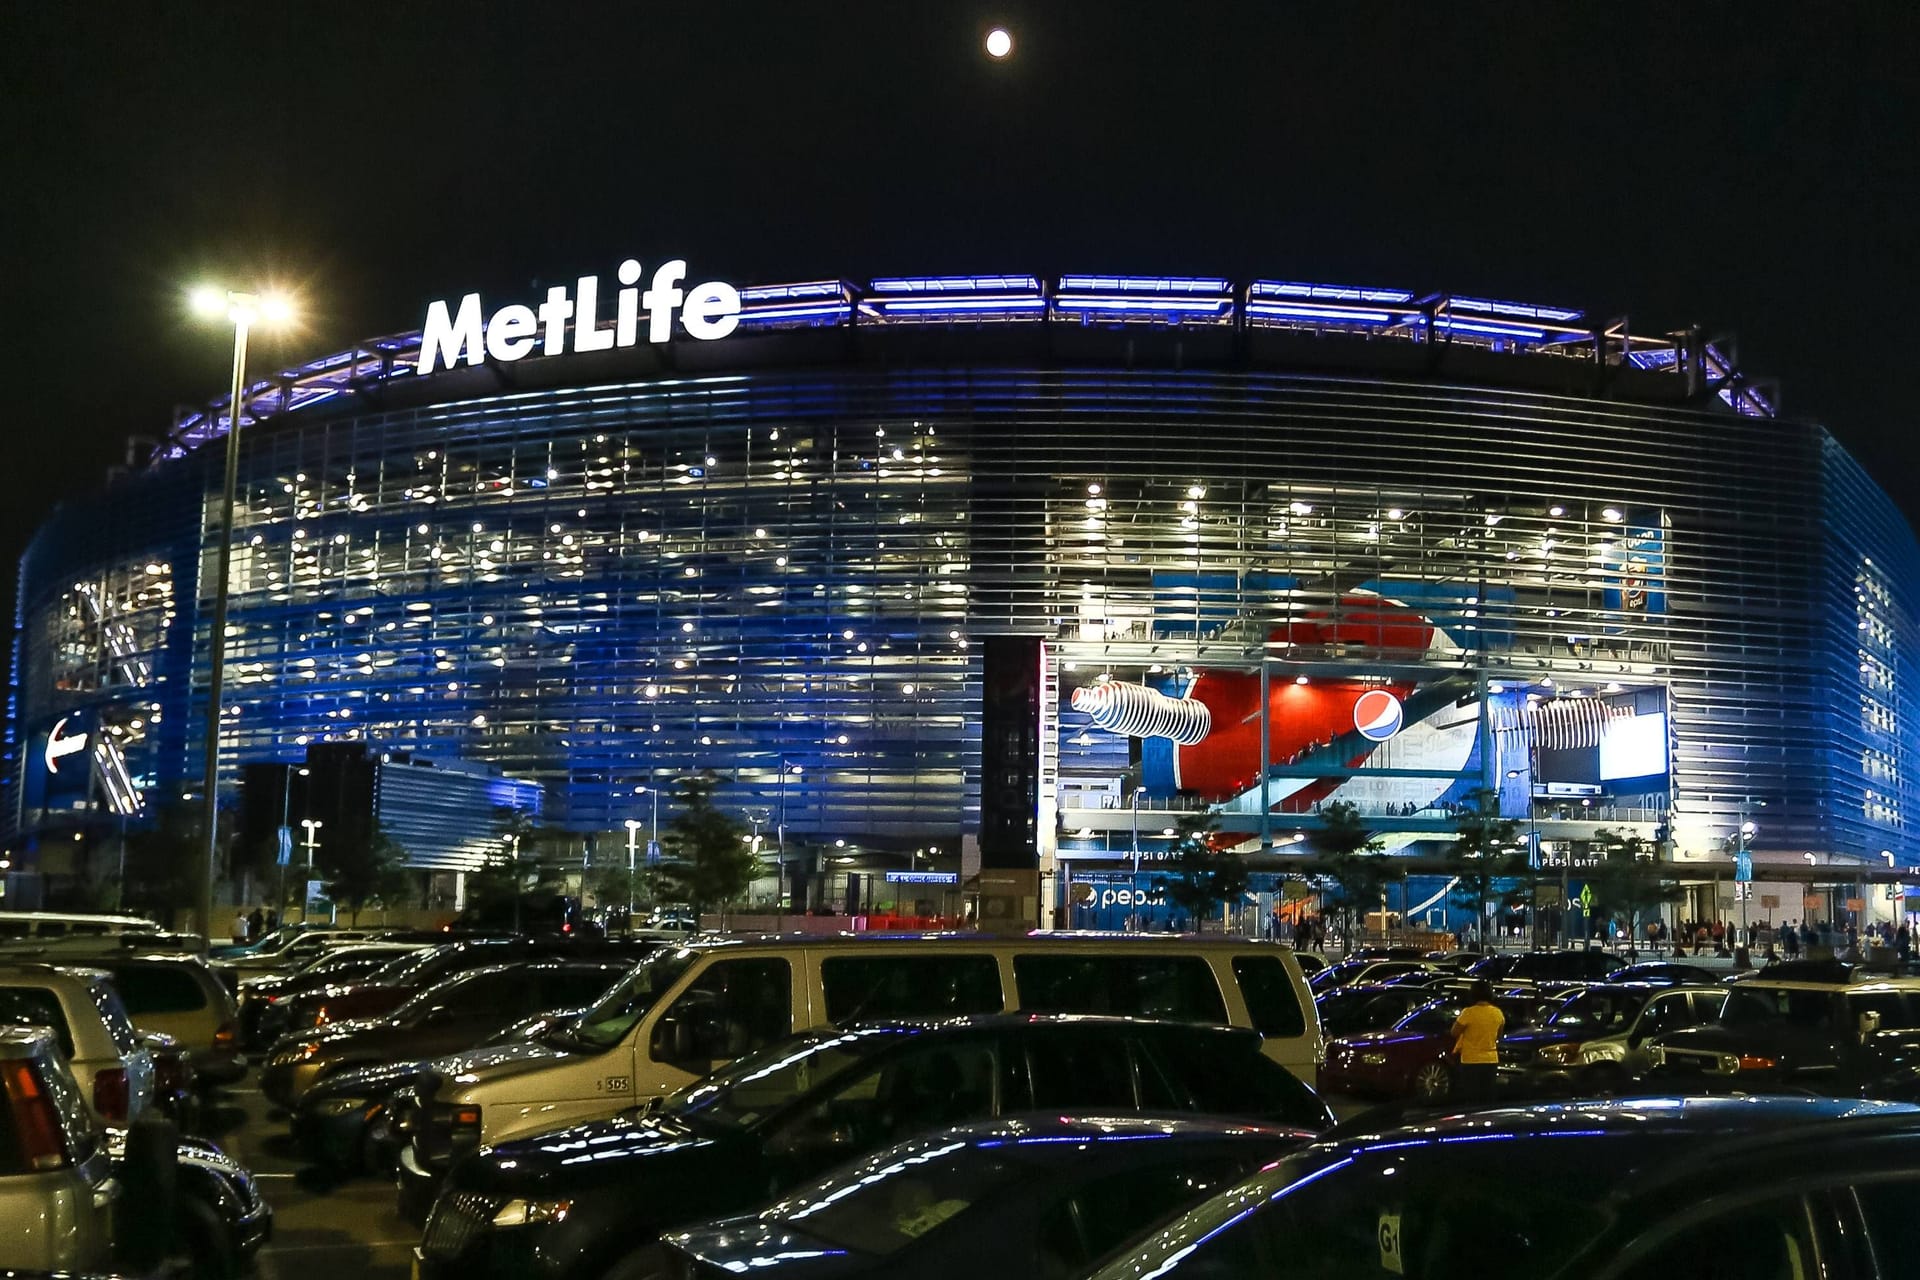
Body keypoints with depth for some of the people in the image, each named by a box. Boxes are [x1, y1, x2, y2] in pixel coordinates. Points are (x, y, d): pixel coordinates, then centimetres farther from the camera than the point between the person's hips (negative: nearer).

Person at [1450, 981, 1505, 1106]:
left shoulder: (1469, 1013, -17)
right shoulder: (1498, 1013, 0)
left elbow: (1454, 1032, -6)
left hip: (1471, 1061, -5)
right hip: (1491, 1060, 5)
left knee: (1471, 1100, 1)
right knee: (1487, 1099, 12)